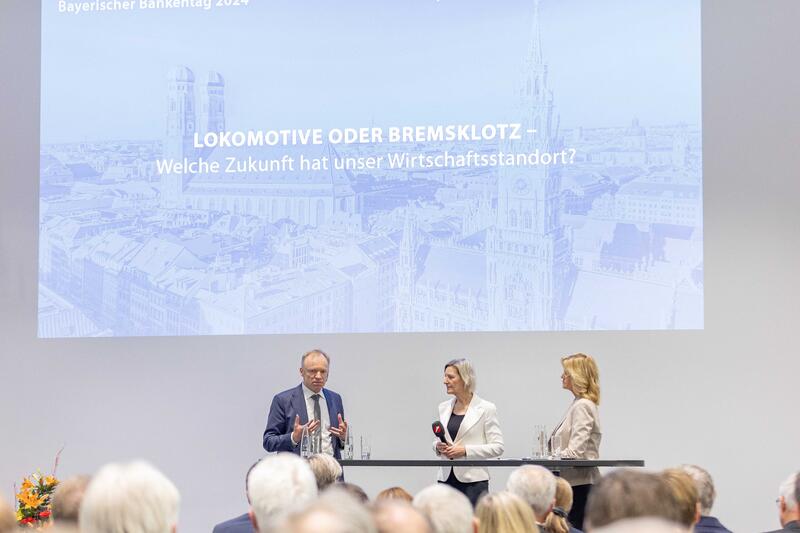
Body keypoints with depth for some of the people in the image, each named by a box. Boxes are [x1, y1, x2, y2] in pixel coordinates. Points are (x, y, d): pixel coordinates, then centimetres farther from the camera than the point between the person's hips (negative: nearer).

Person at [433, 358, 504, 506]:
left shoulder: (486, 409, -4)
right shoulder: (444, 408, 13)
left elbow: (497, 447, -7)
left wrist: (465, 450, -17)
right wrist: (438, 446, -2)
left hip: (473, 481, -5)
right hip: (446, 478, 5)